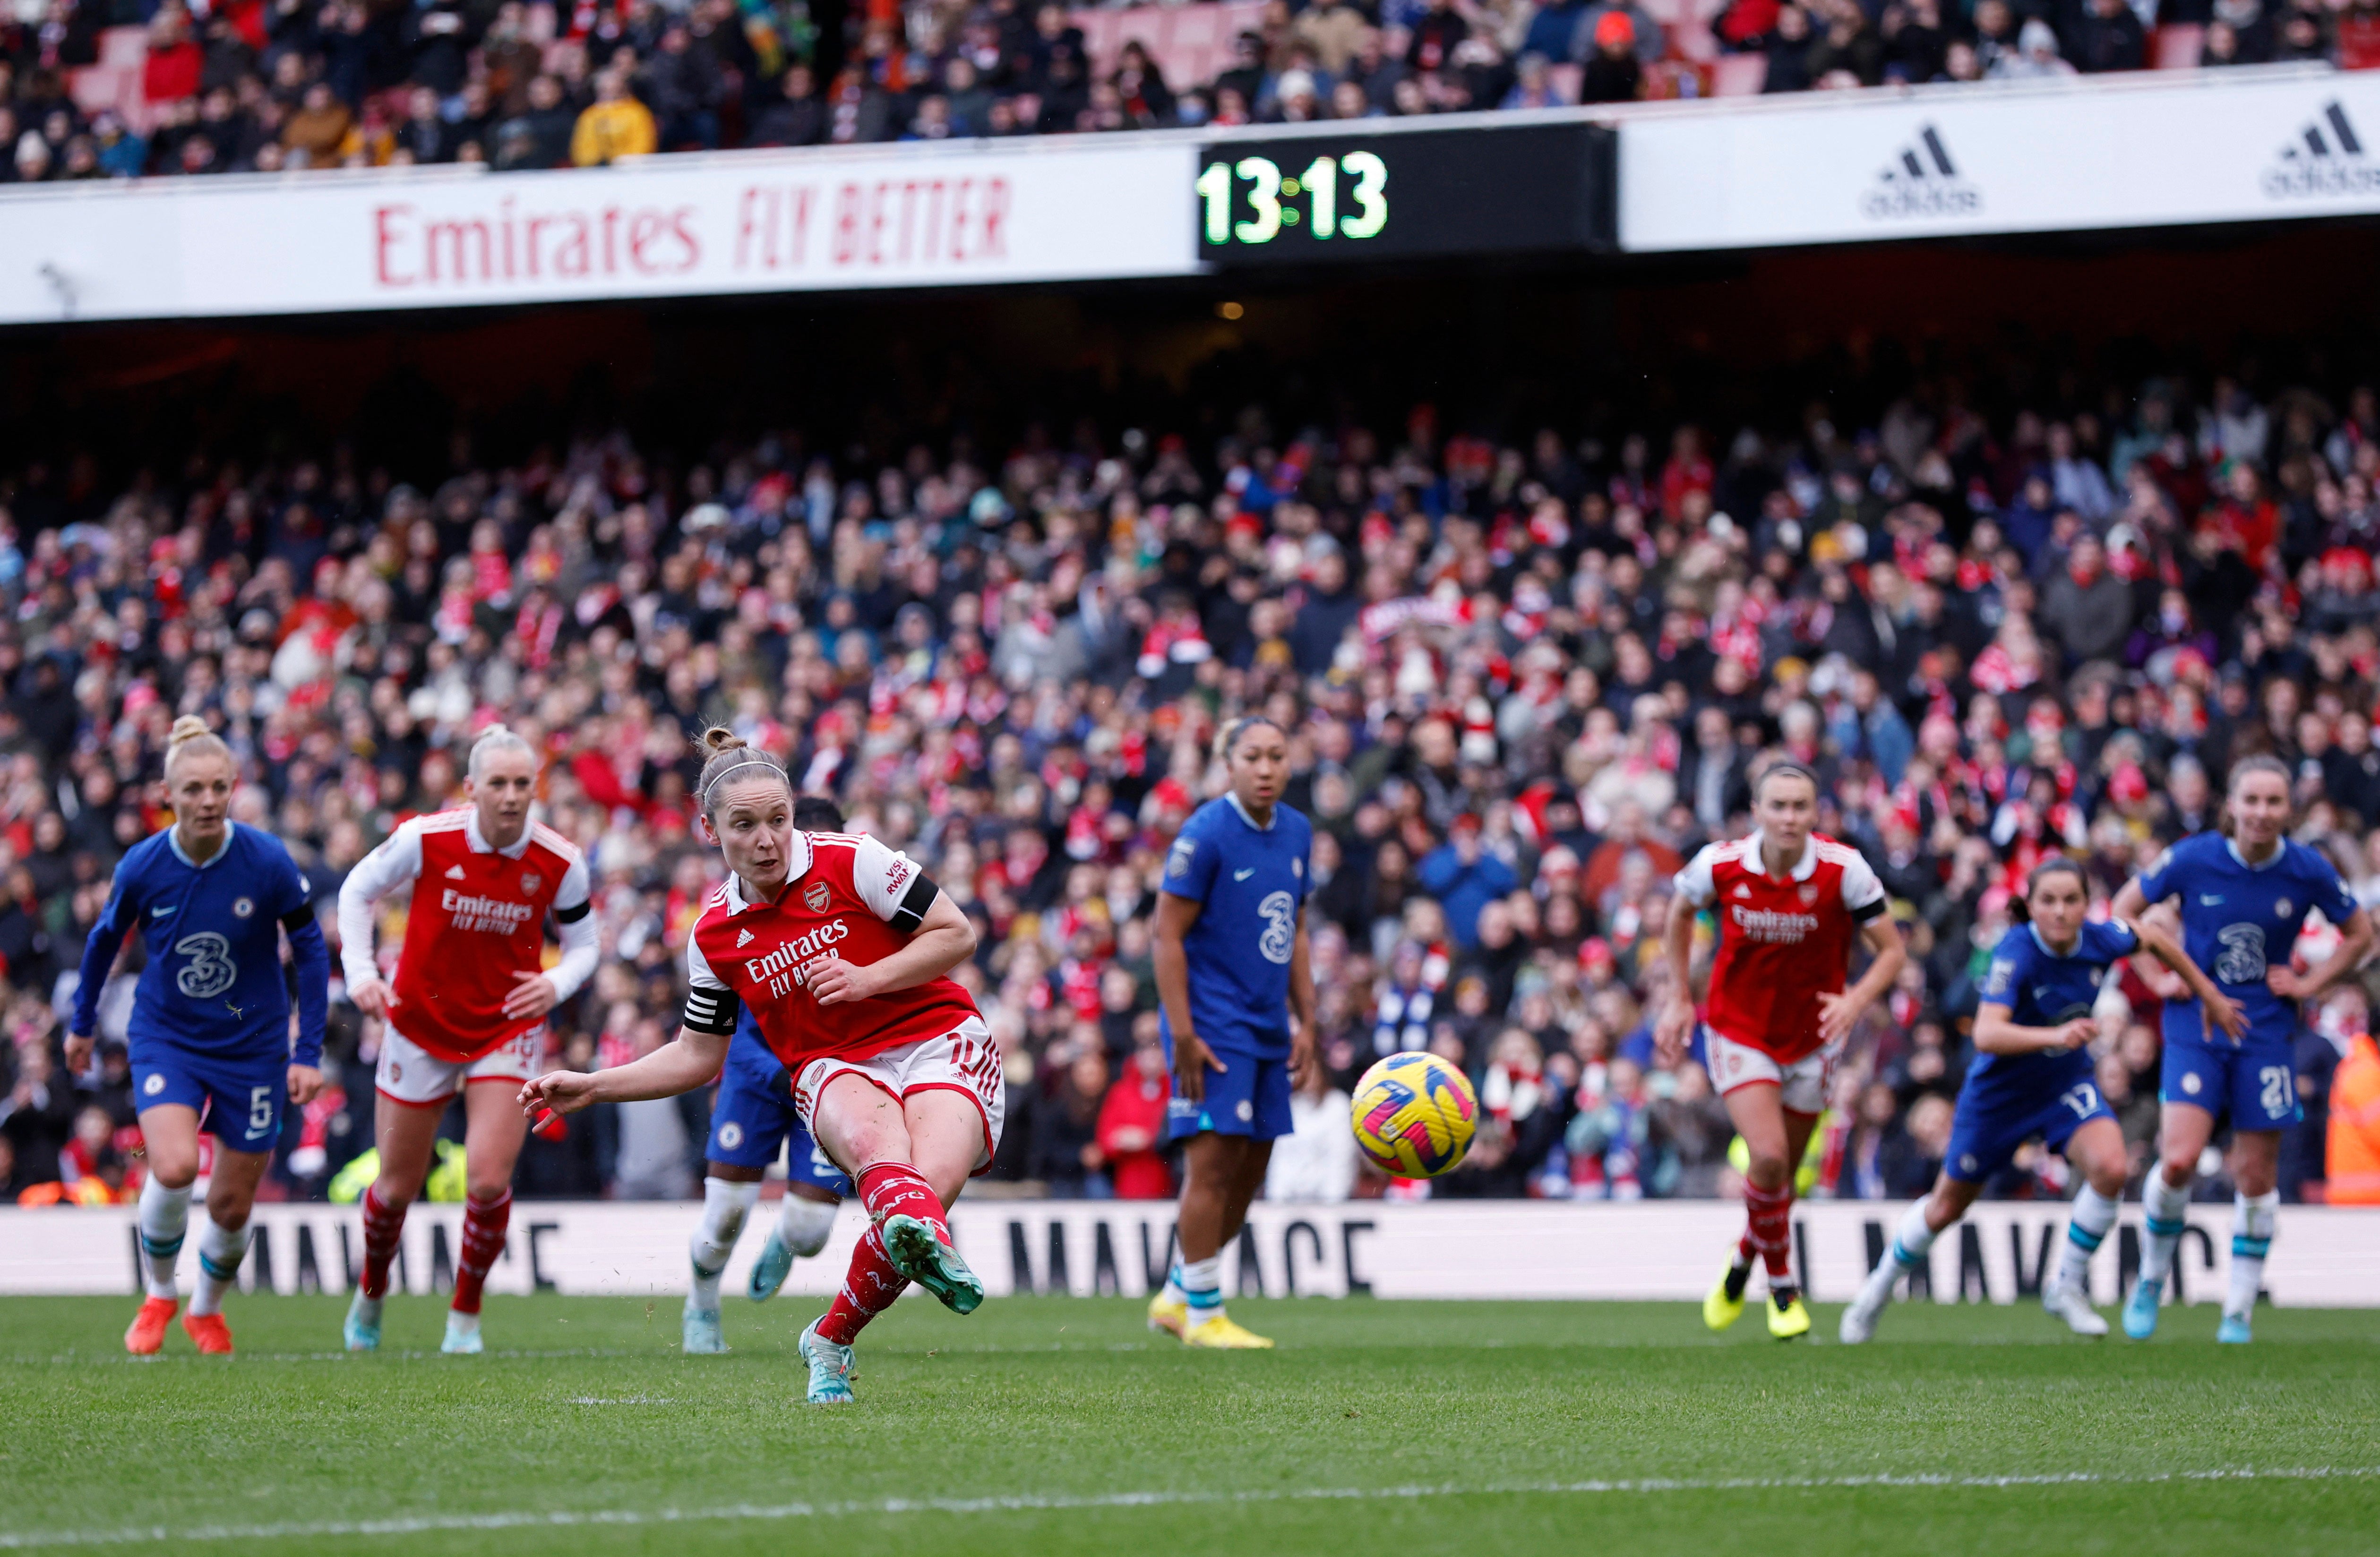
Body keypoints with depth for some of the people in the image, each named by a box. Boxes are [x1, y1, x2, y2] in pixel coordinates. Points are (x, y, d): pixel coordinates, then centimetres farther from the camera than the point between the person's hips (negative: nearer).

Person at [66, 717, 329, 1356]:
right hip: (165, 1037, 0)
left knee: (232, 1206, 5)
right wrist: (82, 1024, 18)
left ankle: (207, 1310, 36)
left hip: (252, 1046, 0)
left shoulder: (268, 861, -17)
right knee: (174, 1168, -24)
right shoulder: (143, 866, -13)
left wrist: (308, 1052, -7)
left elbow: (310, 949, -5)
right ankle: (158, 1294, 3)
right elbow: (105, 939, 7)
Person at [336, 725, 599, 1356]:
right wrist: (360, 971, -13)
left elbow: (582, 946, 0)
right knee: (399, 1186, 8)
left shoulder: (560, 864, -14)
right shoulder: (427, 839, -18)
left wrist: (557, 983, -21)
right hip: (422, 1024, 0)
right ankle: (371, 1293, 39)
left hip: (507, 1028, 0)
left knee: (489, 1179, -16)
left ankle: (466, 1314, 7)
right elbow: (358, 890, -1)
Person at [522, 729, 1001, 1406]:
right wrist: (590, 1088, 12)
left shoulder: (851, 862, -5)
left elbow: (958, 935, -1)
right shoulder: (715, 936, 7)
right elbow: (699, 1054, 19)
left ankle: (832, 1339, -6)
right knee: (872, 1136, -38)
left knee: (928, 1189, -30)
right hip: (833, 1068, 2)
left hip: (938, 1043, -2)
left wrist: (868, 979, -14)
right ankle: (930, 1247, -72)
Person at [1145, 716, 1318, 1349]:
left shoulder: (1295, 832, 10)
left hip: (1268, 1030, 8)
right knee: (1214, 1160, -9)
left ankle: (1177, 1295, 21)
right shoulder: (1205, 835, -12)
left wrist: (1305, 1023, 14)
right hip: (1214, 1025, -7)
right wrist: (1183, 1035, -17)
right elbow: (1168, 934, -13)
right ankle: (1202, 1313, -2)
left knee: (1250, 1170, 8)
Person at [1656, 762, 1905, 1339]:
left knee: (1783, 1175, 10)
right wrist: (1680, 1000, 5)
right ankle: (1782, 1285, 3)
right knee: (1769, 1158, -19)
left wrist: (1856, 1001, -33)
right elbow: (1681, 912, 7)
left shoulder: (1842, 869, -19)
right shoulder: (1720, 866, -16)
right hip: (1739, 1029, -1)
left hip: (1811, 1037, 1)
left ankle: (1744, 1260, 41)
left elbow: (1892, 951, -14)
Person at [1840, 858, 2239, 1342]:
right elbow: (1986, 1034, -45)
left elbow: (2152, 939, 7)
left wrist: (2209, 995, 14)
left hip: (2069, 1083, 3)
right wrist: (2055, 1036, -60)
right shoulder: (2016, 954, -32)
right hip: (2001, 1090, -3)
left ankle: (2066, 1288, -3)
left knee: (2111, 1169, -24)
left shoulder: (2099, 942, -18)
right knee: (1947, 1208, 13)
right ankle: (1882, 1285, 41)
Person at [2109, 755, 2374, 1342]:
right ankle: (2151, 1280, 8)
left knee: (2256, 1173, 3)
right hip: (2195, 1024, -1)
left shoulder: (2308, 871, -7)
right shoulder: (2193, 860, -10)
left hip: (2266, 1030, 1)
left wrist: (2310, 984, 0)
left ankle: (2239, 1311, 16)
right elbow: (2125, 908, 5)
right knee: (2178, 1160, -16)